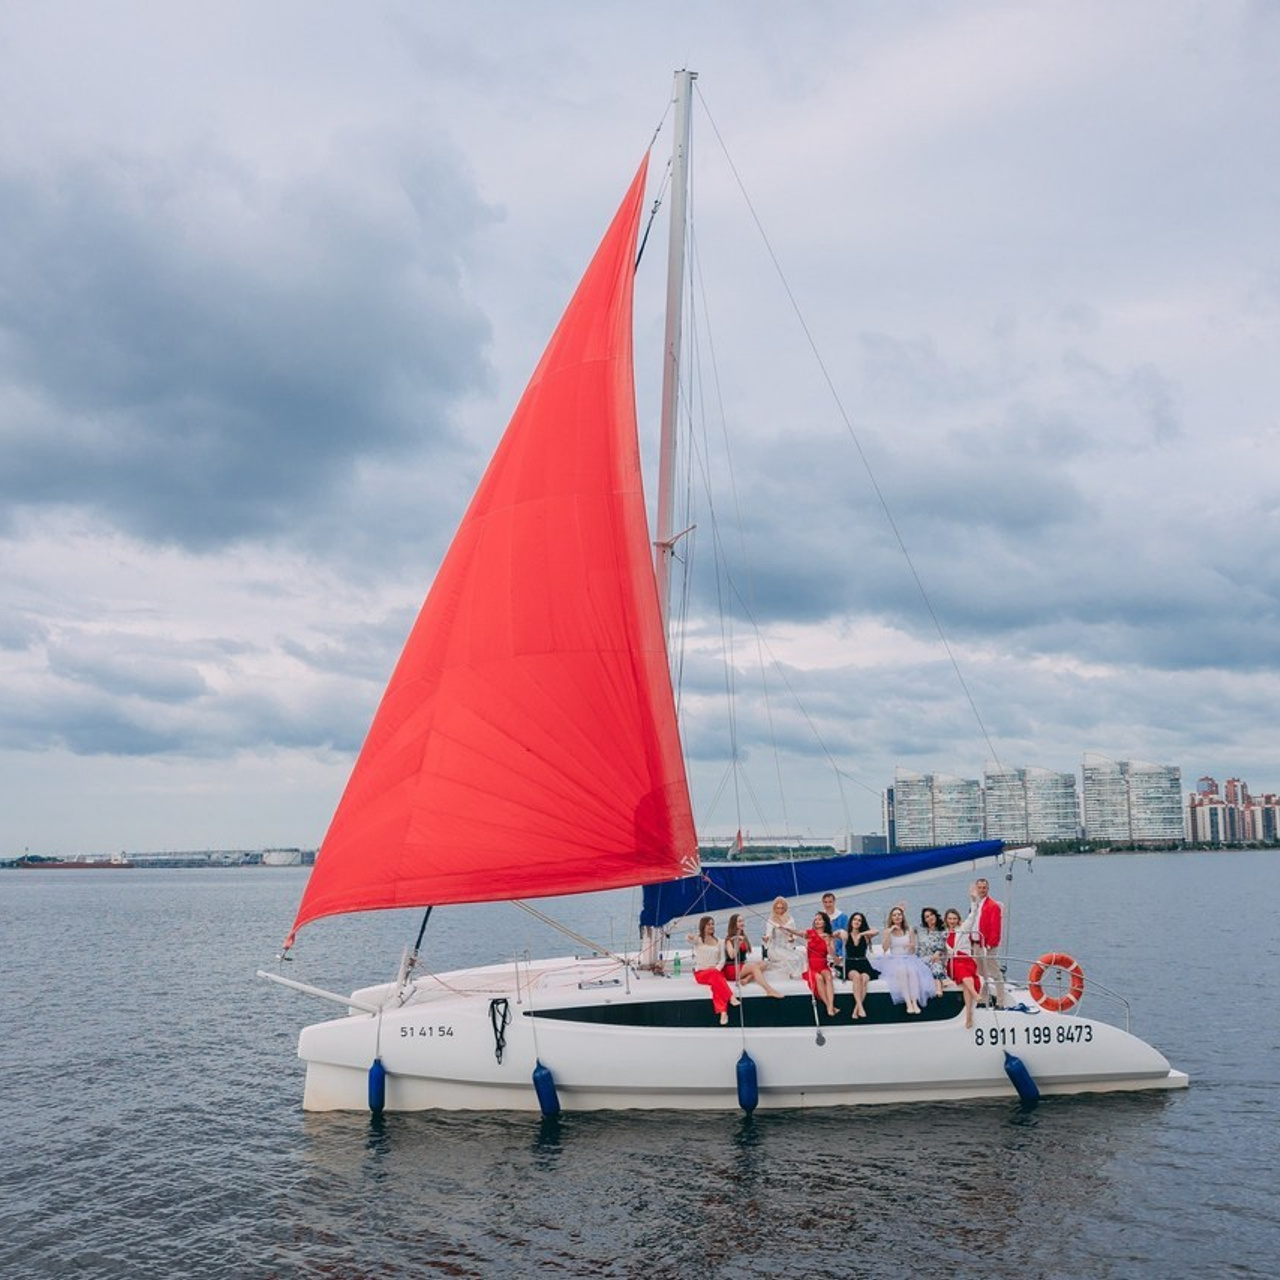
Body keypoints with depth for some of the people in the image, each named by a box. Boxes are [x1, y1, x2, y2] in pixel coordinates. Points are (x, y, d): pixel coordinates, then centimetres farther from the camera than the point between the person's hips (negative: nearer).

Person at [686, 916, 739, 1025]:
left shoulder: (719, 942, 15)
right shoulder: (698, 940, 3)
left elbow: (722, 959, 10)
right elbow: (689, 937, -20)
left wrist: (717, 968, -11)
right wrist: (689, 937, -46)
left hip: (715, 972, 2)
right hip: (701, 973, -2)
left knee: (716, 982, -35)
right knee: (714, 975, -38)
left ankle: (723, 1011, -47)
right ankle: (731, 997, -48)